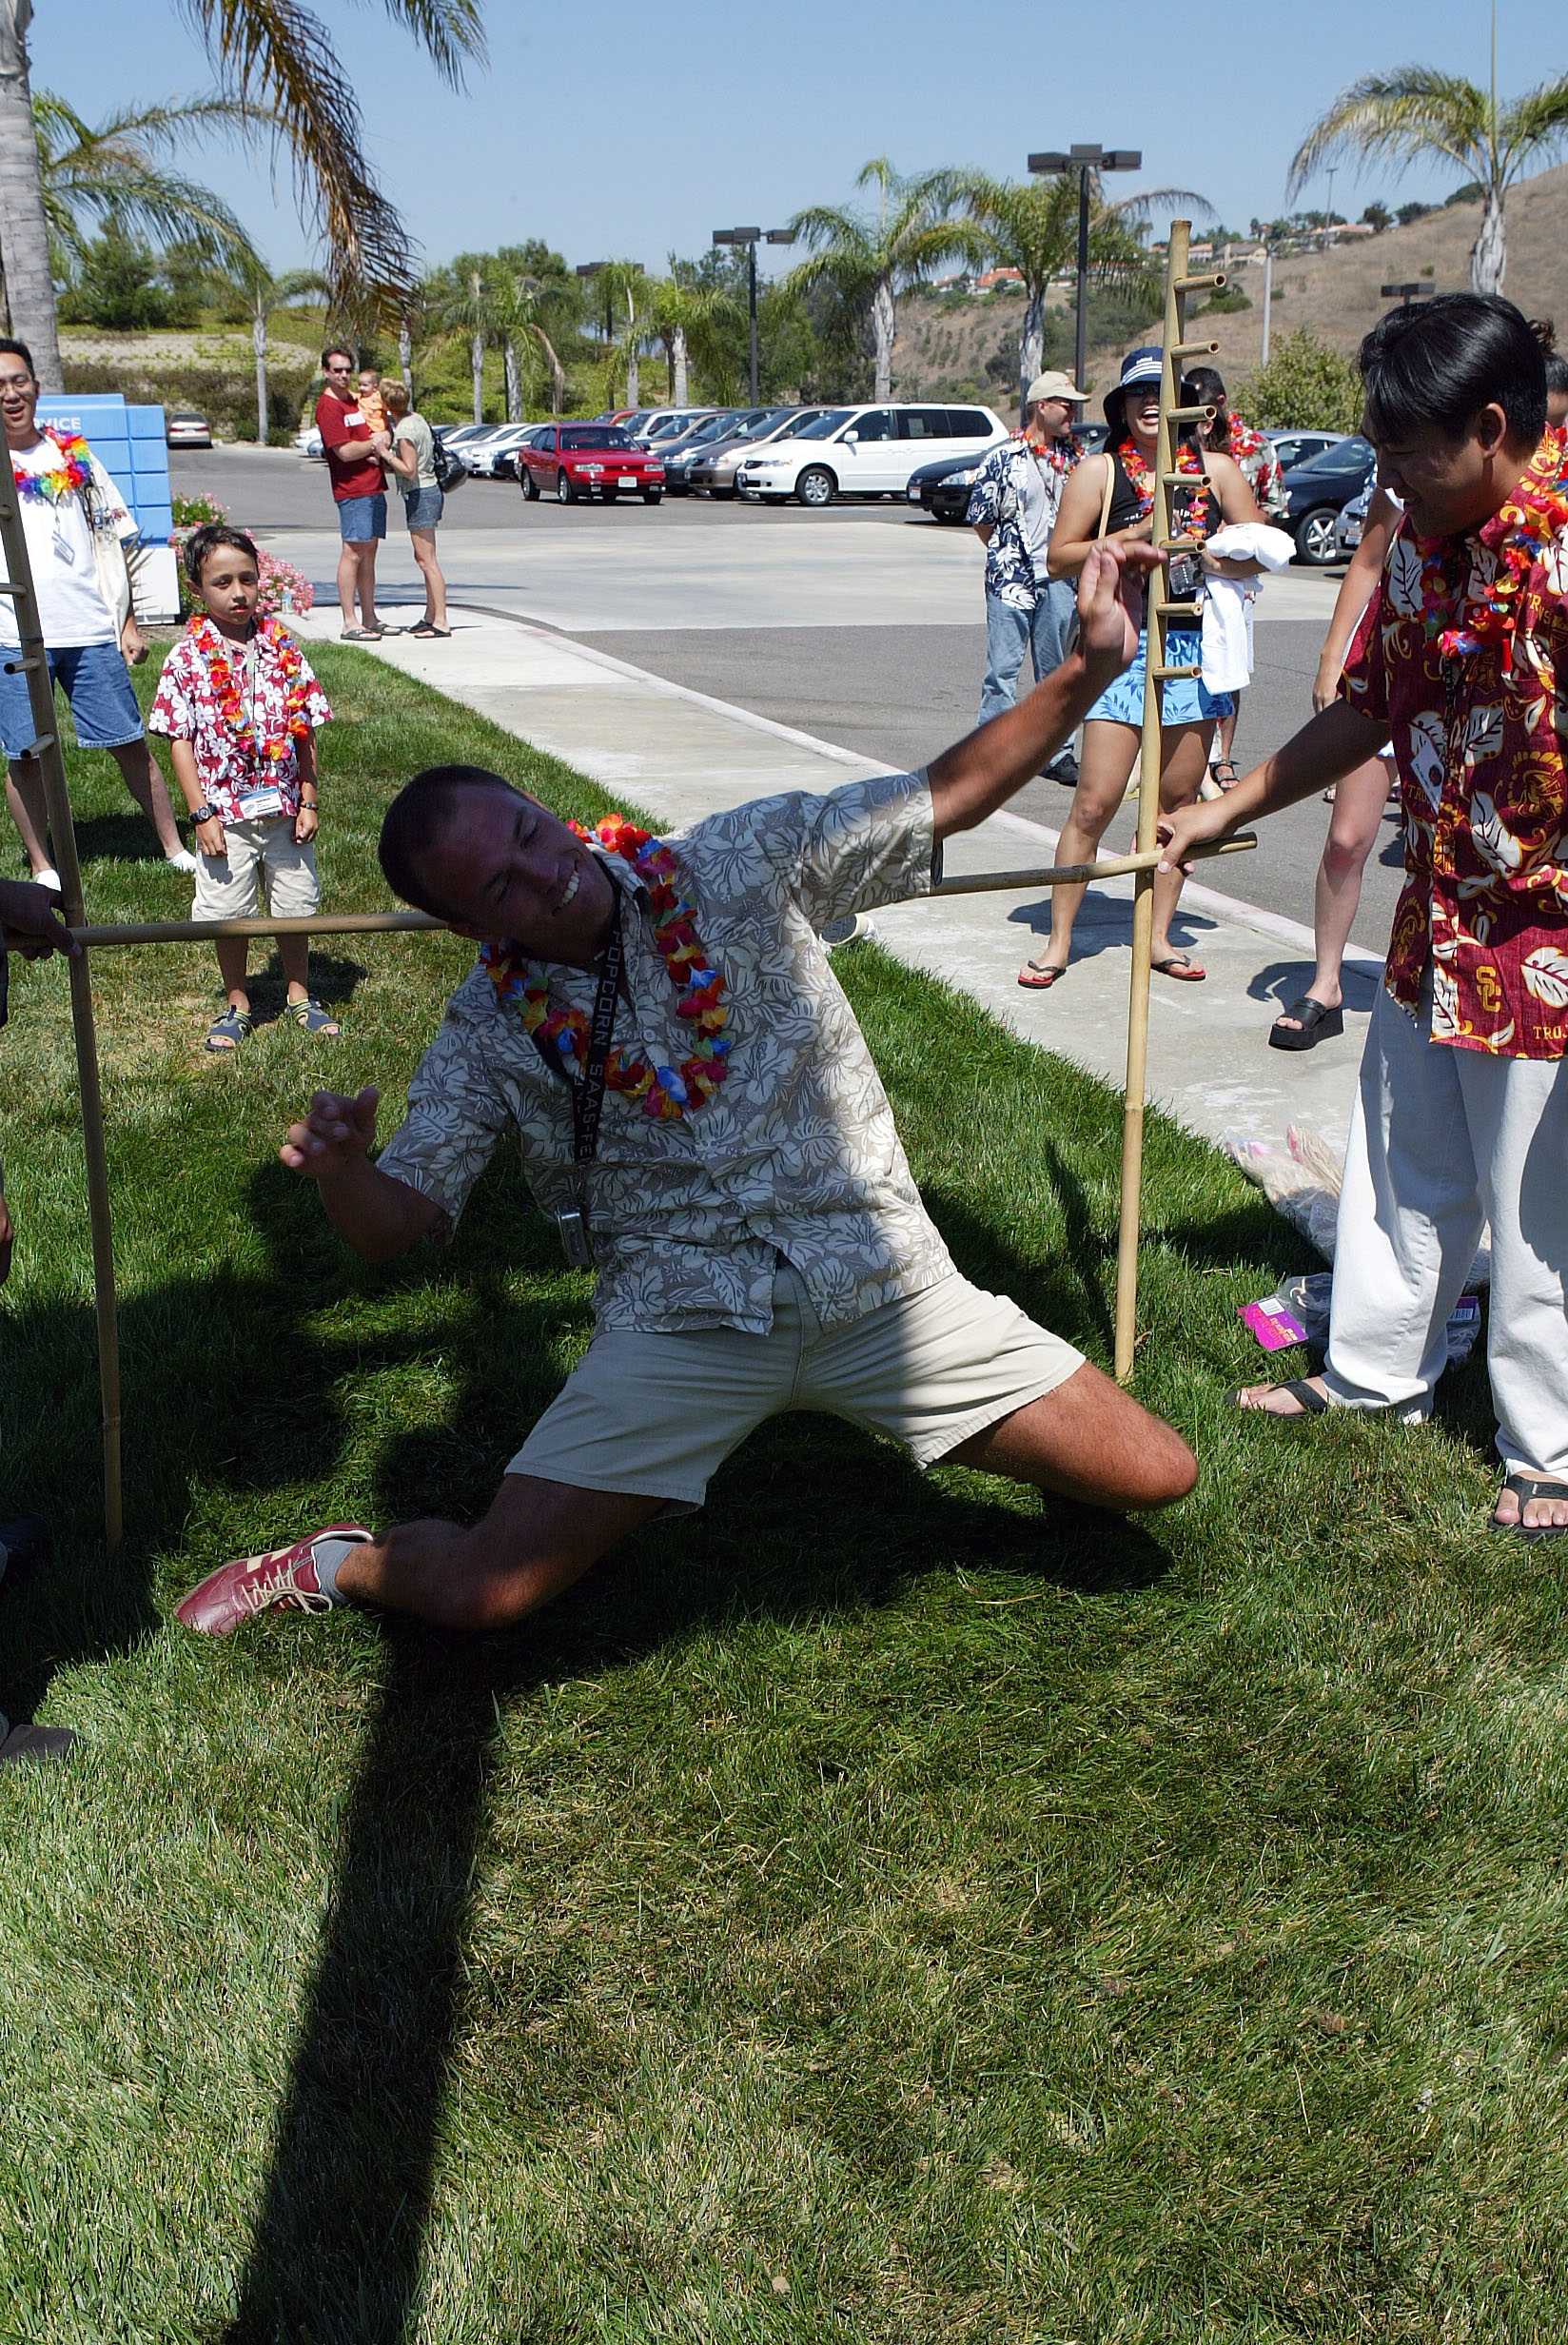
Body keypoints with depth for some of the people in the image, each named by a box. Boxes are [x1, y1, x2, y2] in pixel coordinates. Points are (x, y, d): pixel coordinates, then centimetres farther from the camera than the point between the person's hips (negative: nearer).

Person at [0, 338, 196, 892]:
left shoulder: (73, 454, 11)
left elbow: (110, 542, 14)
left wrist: (127, 621, 10)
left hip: (90, 629, 2)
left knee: (130, 742, 5)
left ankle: (174, 847, 16)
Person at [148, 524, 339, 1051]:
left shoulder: (282, 647, 0)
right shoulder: (187, 659, -7)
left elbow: (304, 731, 4)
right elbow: (180, 741, -6)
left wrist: (309, 800, 0)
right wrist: (202, 813, -10)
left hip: (284, 809, 2)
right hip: (225, 814, -2)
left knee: (294, 907, 13)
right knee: (227, 914, 9)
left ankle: (300, 996, 32)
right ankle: (237, 1005, 26)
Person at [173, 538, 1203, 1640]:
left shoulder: (743, 864, -2)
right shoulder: (491, 1033, 0)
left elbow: (951, 795, 1)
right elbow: (396, 1222, 0)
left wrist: (1088, 669, -12)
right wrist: (339, 1167, -24)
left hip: (877, 1270, 2)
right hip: (684, 1322, -1)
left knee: (1157, 1477, -2)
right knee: (482, 1591, -15)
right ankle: (334, 1563, 22)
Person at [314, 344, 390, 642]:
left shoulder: (356, 399, 18)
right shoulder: (328, 406, -9)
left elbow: (379, 432, 24)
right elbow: (345, 451, -17)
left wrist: (383, 441, 0)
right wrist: (374, 443, -3)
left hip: (374, 486, 9)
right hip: (352, 489, -9)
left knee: (368, 553, 11)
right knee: (353, 553, -10)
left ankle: (370, 619, 16)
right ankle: (349, 623, -11)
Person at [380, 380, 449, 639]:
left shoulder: (404, 430, -17)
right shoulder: (416, 418, 11)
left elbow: (409, 470, -20)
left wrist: (384, 453, -14)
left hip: (421, 495, -10)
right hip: (430, 490, 10)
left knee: (427, 561, -9)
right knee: (423, 559, 14)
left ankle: (441, 622, -10)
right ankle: (431, 616, 19)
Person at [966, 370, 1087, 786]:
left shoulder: (1074, 456, 9)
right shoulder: (1003, 458, -5)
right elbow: (979, 518, 1)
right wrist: (1008, 553, 3)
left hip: (1059, 578, 5)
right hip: (1011, 578, -4)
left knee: (1056, 669, 9)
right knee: (1004, 666, -5)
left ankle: (1057, 751, 17)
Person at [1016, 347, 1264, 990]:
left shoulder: (1216, 468, 11)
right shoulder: (1099, 470, 4)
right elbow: (1060, 558, -2)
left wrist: (1205, 555, -8)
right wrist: (1132, 537, -13)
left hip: (1194, 645, 3)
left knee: (1178, 800, 7)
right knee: (1095, 802, -7)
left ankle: (1159, 936, 18)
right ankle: (1058, 940, 3)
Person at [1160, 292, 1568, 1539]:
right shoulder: (1419, 546, 5)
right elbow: (1366, 712, 17)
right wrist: (1228, 809, 19)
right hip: (1436, 933, 8)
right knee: (1403, 1169, 22)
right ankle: (1376, 1370, 43)